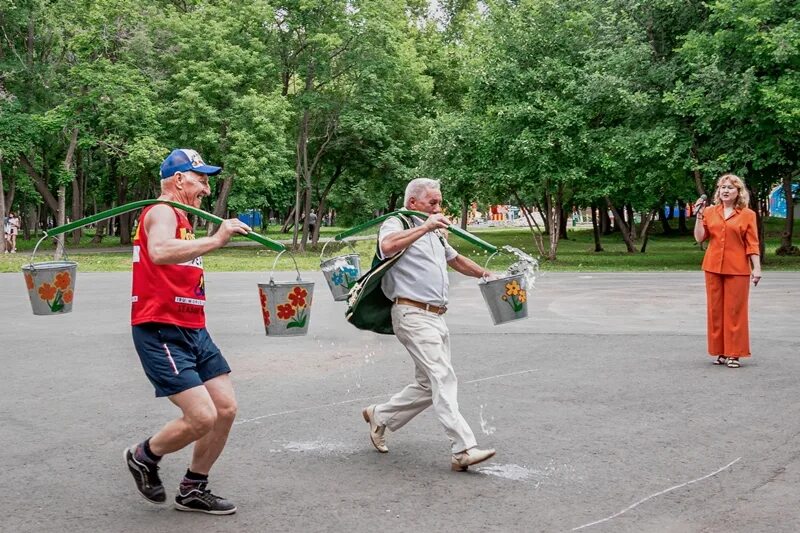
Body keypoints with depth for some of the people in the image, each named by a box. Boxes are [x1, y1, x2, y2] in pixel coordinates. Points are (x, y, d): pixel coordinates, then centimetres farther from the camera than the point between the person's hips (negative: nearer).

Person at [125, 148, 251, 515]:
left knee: (226, 409, 5)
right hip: (161, 333, -10)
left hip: (193, 331, 10)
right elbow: (159, 252, -34)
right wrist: (215, 240, -37)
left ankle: (193, 490, 20)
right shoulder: (162, 212, -10)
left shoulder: (181, 219, 21)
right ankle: (144, 457, 13)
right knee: (202, 417, -16)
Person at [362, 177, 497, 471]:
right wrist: (424, 227, -29)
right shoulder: (397, 224, -3)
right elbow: (387, 246, -27)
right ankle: (464, 449, -20)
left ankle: (380, 416, 29)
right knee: (443, 378, -17)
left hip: (436, 316, 10)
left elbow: (455, 259, 40)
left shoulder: (434, 233, 25)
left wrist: (486, 275, 35)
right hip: (413, 313, -9)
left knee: (429, 385, 12)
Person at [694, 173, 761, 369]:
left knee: (735, 310, -1)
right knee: (715, 309, 6)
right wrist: (699, 215, -6)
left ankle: (734, 353, 6)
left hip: (737, 269, -3)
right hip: (713, 268, 3)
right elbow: (699, 238, 3)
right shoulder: (710, 212, 7)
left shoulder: (747, 214, 0)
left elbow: (752, 244, -1)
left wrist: (756, 267, -8)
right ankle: (720, 352, 15)